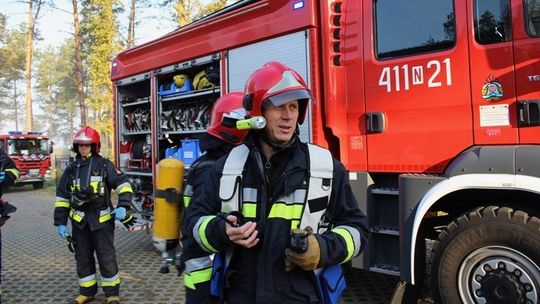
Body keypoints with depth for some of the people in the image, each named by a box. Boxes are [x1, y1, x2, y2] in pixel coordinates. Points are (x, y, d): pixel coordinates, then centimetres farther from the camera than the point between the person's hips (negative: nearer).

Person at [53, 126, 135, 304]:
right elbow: (62, 198, 10)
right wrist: (60, 223, 6)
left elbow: (123, 184, -8)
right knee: (83, 258, 14)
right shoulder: (71, 169, 8)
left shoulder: (104, 166, -4)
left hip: (102, 220, -4)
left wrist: (122, 207, -21)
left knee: (107, 258, 2)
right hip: (79, 222, 4)